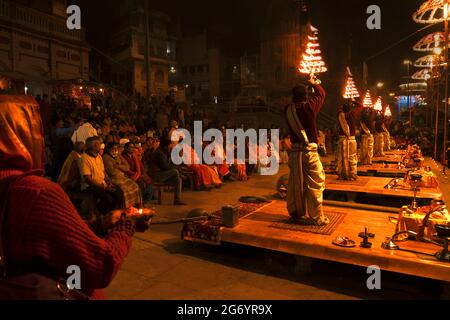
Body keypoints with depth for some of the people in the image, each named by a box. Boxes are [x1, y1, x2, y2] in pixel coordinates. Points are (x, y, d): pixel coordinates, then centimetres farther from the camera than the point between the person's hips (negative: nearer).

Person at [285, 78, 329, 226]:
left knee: (296, 184, 12)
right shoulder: (309, 107, -8)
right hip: (309, 151, -4)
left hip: (295, 151, 5)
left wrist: (298, 92, 33)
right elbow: (321, 93, 9)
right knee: (315, 184, 3)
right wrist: (314, 83, 26)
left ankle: (297, 214, 23)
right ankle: (317, 217, 8)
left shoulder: (288, 110, 1)